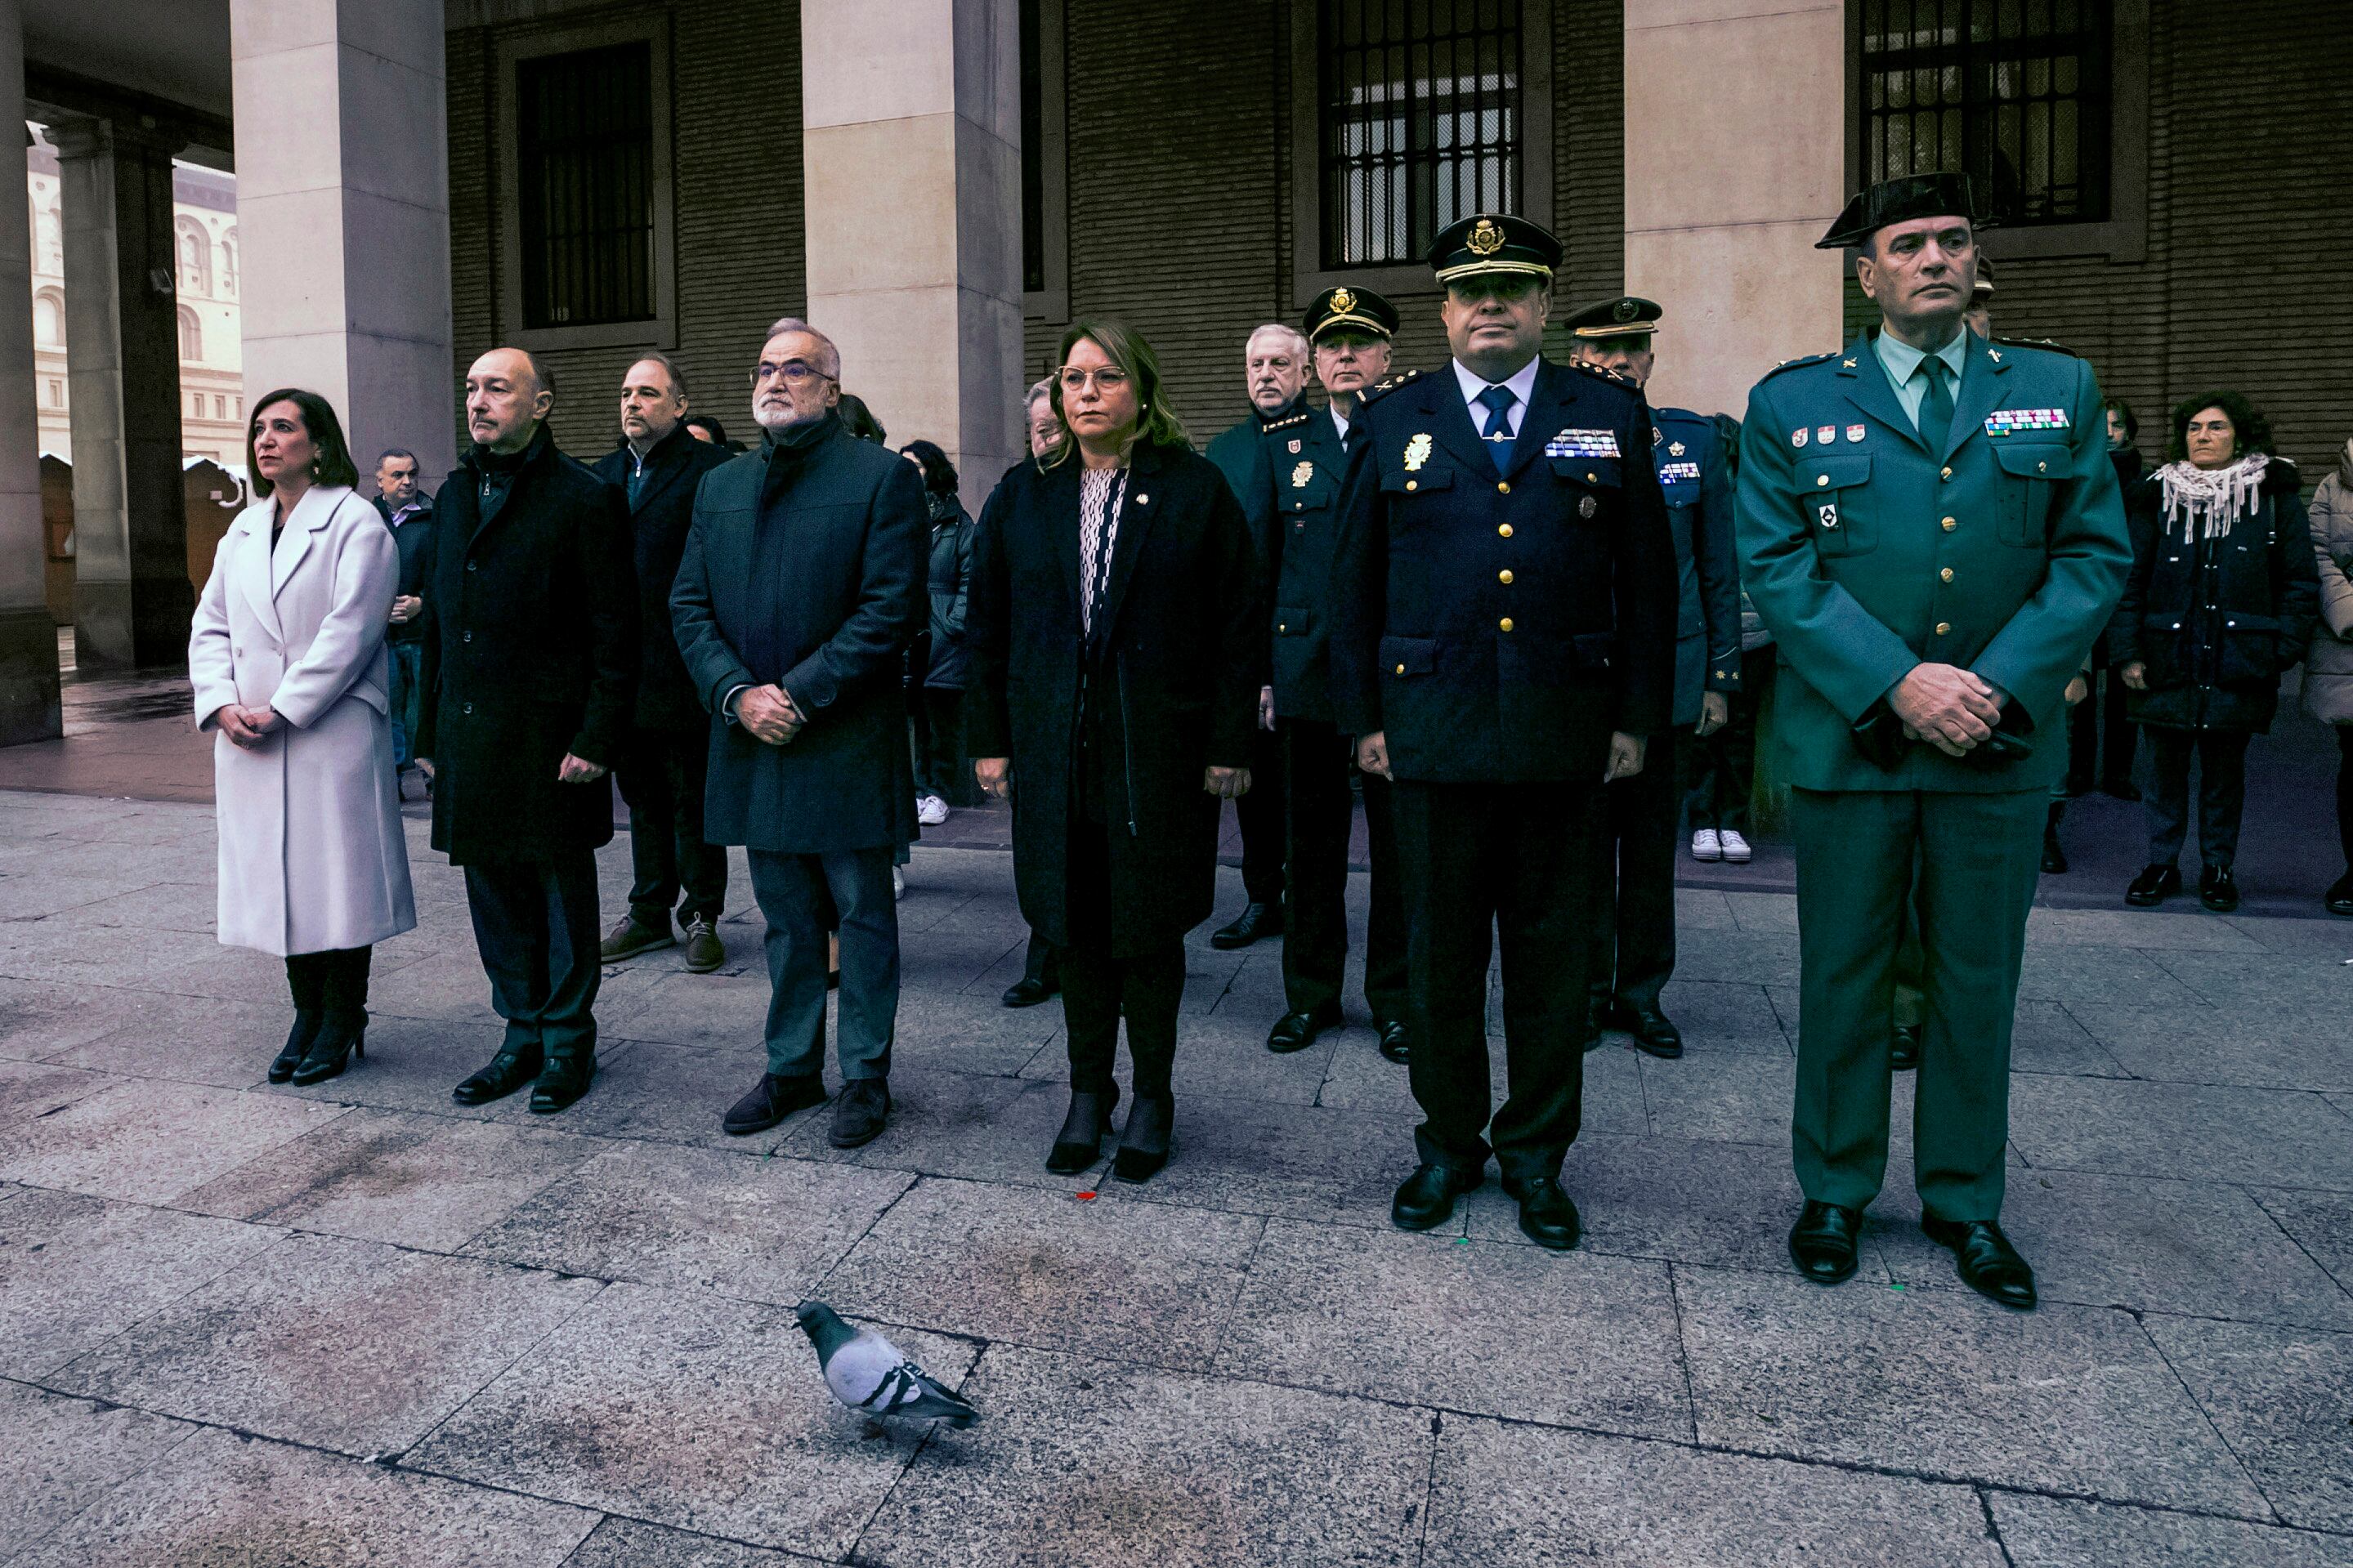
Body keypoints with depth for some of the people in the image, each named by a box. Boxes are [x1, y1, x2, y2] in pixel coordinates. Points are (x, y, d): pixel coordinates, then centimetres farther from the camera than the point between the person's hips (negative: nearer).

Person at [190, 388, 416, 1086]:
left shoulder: (354, 523, -6)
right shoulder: (242, 530, 16)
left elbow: (350, 630, -14)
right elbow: (210, 625, 14)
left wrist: (281, 711, -16)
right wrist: (221, 703, -3)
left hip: (332, 734, -6)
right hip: (249, 742, 7)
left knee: (338, 871, -1)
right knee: (279, 874, 11)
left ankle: (343, 1021, 12)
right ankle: (307, 1014, 23)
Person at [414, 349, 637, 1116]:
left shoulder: (585, 498, -7)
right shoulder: (455, 493, 14)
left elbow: (614, 630, -10)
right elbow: (438, 615, 17)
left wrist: (596, 738, -16)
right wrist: (430, 731, 14)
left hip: (549, 736, -6)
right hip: (470, 735, 7)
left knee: (563, 889, 5)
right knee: (494, 891, 13)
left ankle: (568, 1043, 19)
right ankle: (522, 1036, 26)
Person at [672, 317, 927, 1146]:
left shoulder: (882, 476, -5)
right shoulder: (720, 486, 13)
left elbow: (891, 608, -13)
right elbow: (689, 606, 9)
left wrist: (801, 693, -16)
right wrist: (738, 693, -8)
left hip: (849, 740, -5)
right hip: (755, 737, 5)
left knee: (863, 913, 6)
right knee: (786, 916, 15)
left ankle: (866, 1076, 19)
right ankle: (792, 1068, 28)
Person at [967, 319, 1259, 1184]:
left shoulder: (1195, 488, -1)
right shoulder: (1024, 494, 8)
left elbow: (1239, 624, -3)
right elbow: (988, 624, 10)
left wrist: (1228, 743, -8)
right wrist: (990, 739, 4)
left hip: (1160, 747, -2)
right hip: (1054, 746, 3)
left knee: (1150, 928, 6)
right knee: (1075, 926, 10)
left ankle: (1153, 1097, 22)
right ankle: (1088, 1093, 25)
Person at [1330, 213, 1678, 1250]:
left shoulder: (1611, 415, 8)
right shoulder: (1392, 420, 8)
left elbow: (1647, 578, 7)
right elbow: (1354, 581, 8)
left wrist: (1638, 716, 2)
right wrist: (1362, 716, 4)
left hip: (1564, 732, 0)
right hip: (1433, 728, 0)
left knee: (1552, 951, 9)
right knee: (1440, 950, 8)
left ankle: (1536, 1152, 25)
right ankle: (1448, 1143, 26)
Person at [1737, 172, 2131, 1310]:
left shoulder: (2058, 392, 9)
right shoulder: (1793, 403, 3)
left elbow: (2095, 555, 3)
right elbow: (1778, 568, -5)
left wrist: (2002, 682, -11)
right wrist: (1897, 683, -16)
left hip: (2001, 744, 2)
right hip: (1849, 738, -1)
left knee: (1977, 981, 11)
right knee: (1843, 975, 8)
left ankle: (1965, 1202, 28)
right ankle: (1835, 1190, 25)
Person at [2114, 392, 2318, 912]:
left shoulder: (2274, 495, 4)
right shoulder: (2156, 496, 5)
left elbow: (2300, 582, 5)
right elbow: (2129, 580, 5)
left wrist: (2282, 651, -4)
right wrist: (2127, 652, -3)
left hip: (2239, 665, 0)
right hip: (2168, 660, 0)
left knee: (2225, 767, 9)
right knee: (2166, 765, 3)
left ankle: (2218, 867, 21)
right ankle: (2162, 865, 15)